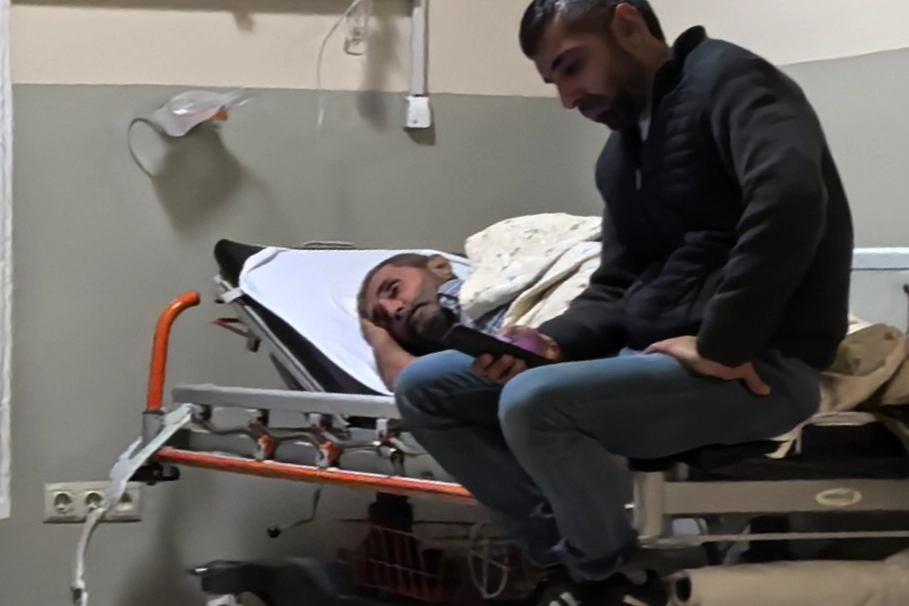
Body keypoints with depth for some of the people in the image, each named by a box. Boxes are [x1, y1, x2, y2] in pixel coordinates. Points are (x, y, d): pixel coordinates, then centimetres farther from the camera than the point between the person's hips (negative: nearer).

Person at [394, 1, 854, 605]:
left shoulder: (727, 79, -10)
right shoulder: (623, 152, 18)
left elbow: (789, 198, -28)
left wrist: (721, 347, -26)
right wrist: (553, 340, -3)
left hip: (760, 366, -9)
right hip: (648, 352, 9)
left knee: (533, 402, -31)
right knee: (427, 388, 3)